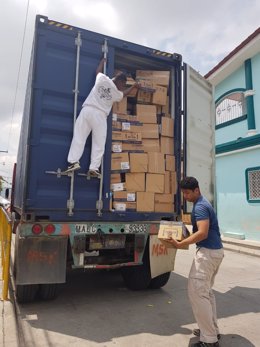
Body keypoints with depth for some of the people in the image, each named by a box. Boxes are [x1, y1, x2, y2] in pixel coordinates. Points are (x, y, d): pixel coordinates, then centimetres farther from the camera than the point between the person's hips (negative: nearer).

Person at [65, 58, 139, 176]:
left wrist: (103, 61, 50)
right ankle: (94, 168, -4)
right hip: (100, 114, -2)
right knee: (99, 143, 2)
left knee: (79, 136, -2)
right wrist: (134, 86, 44)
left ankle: (74, 162, -11)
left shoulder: (102, 78, 6)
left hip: (87, 110, 3)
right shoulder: (116, 93, 4)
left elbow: (98, 71, 30)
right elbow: (124, 93, 29)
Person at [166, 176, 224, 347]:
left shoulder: (200, 207, -18)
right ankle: (213, 330, 28)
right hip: (215, 250, 11)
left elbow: (202, 233, -28)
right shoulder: (203, 204, 14)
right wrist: (185, 237, 16)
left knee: (197, 292, -6)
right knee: (206, 291, 18)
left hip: (208, 252, -11)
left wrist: (181, 244, -26)